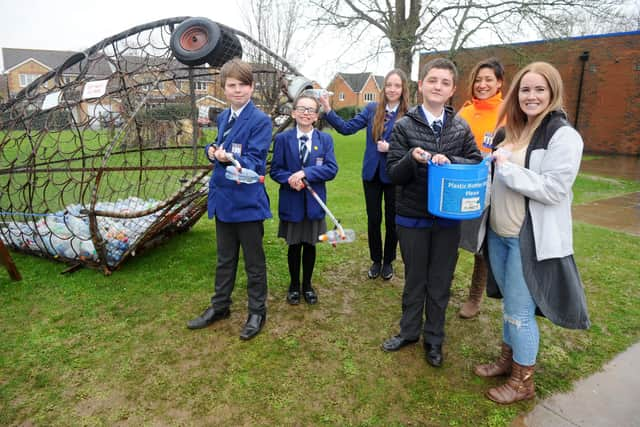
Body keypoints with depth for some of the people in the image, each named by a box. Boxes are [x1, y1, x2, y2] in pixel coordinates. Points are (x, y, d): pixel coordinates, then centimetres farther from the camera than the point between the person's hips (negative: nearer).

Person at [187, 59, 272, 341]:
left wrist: (229, 158, -35)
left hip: (248, 201, -7)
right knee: (225, 258, 20)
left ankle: (257, 312, 26)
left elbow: (255, 163, -19)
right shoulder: (223, 117, 9)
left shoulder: (260, 120, -13)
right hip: (223, 198, 7)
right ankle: (220, 306, 36)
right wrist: (212, 151, -5)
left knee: (253, 261, 9)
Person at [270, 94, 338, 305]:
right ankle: (294, 285, 31)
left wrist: (305, 172, -20)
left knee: (310, 245, 13)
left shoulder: (325, 139, 0)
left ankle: (307, 285, 32)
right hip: (291, 202, -1)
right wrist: (290, 179, -21)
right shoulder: (282, 139, -2)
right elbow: (275, 170, -2)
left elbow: (331, 169, -9)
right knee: (294, 246, 11)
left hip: (314, 201, 1)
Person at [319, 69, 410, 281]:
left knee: (391, 220, 12)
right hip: (372, 174, 3)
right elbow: (347, 128, -4)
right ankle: (376, 260, 30)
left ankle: (388, 261, 31)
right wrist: (328, 110, -13)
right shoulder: (372, 109, 0)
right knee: (373, 219, 12)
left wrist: (391, 148, -22)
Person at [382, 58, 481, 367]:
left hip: (448, 218, 2)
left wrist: (449, 161, -20)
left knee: (440, 282, 12)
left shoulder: (461, 128, 1)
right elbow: (394, 174, -7)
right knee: (414, 278, 14)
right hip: (412, 217, -1)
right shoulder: (404, 126, -4)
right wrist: (412, 159, -28)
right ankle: (409, 331, 34)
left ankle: (434, 338, 30)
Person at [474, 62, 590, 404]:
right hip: (499, 233, 7)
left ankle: (523, 381, 23)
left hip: (531, 238, -7)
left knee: (520, 310, 3)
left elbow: (554, 189, -21)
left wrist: (506, 168, -19)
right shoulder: (512, 132, 11)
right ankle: (507, 359, 39)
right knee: (509, 304, 19)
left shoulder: (564, 136, -12)